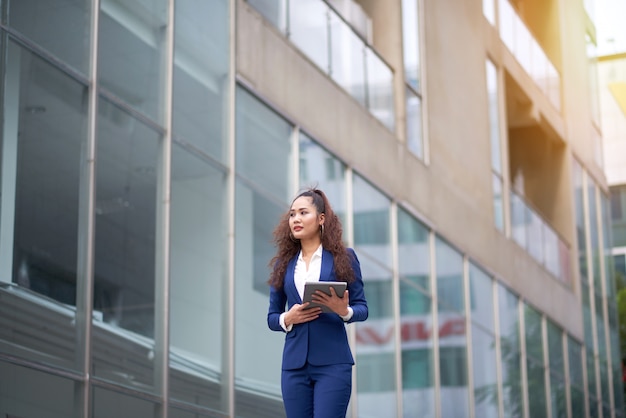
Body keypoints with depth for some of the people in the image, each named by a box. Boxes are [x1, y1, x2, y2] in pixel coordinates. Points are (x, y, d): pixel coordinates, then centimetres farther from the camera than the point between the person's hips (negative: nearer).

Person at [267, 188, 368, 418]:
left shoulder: (343, 257, 3)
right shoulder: (283, 263, 11)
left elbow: (362, 307, 3)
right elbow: (272, 317, 14)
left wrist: (344, 311, -18)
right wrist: (287, 319, -8)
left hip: (332, 363, -3)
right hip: (294, 364, 3)